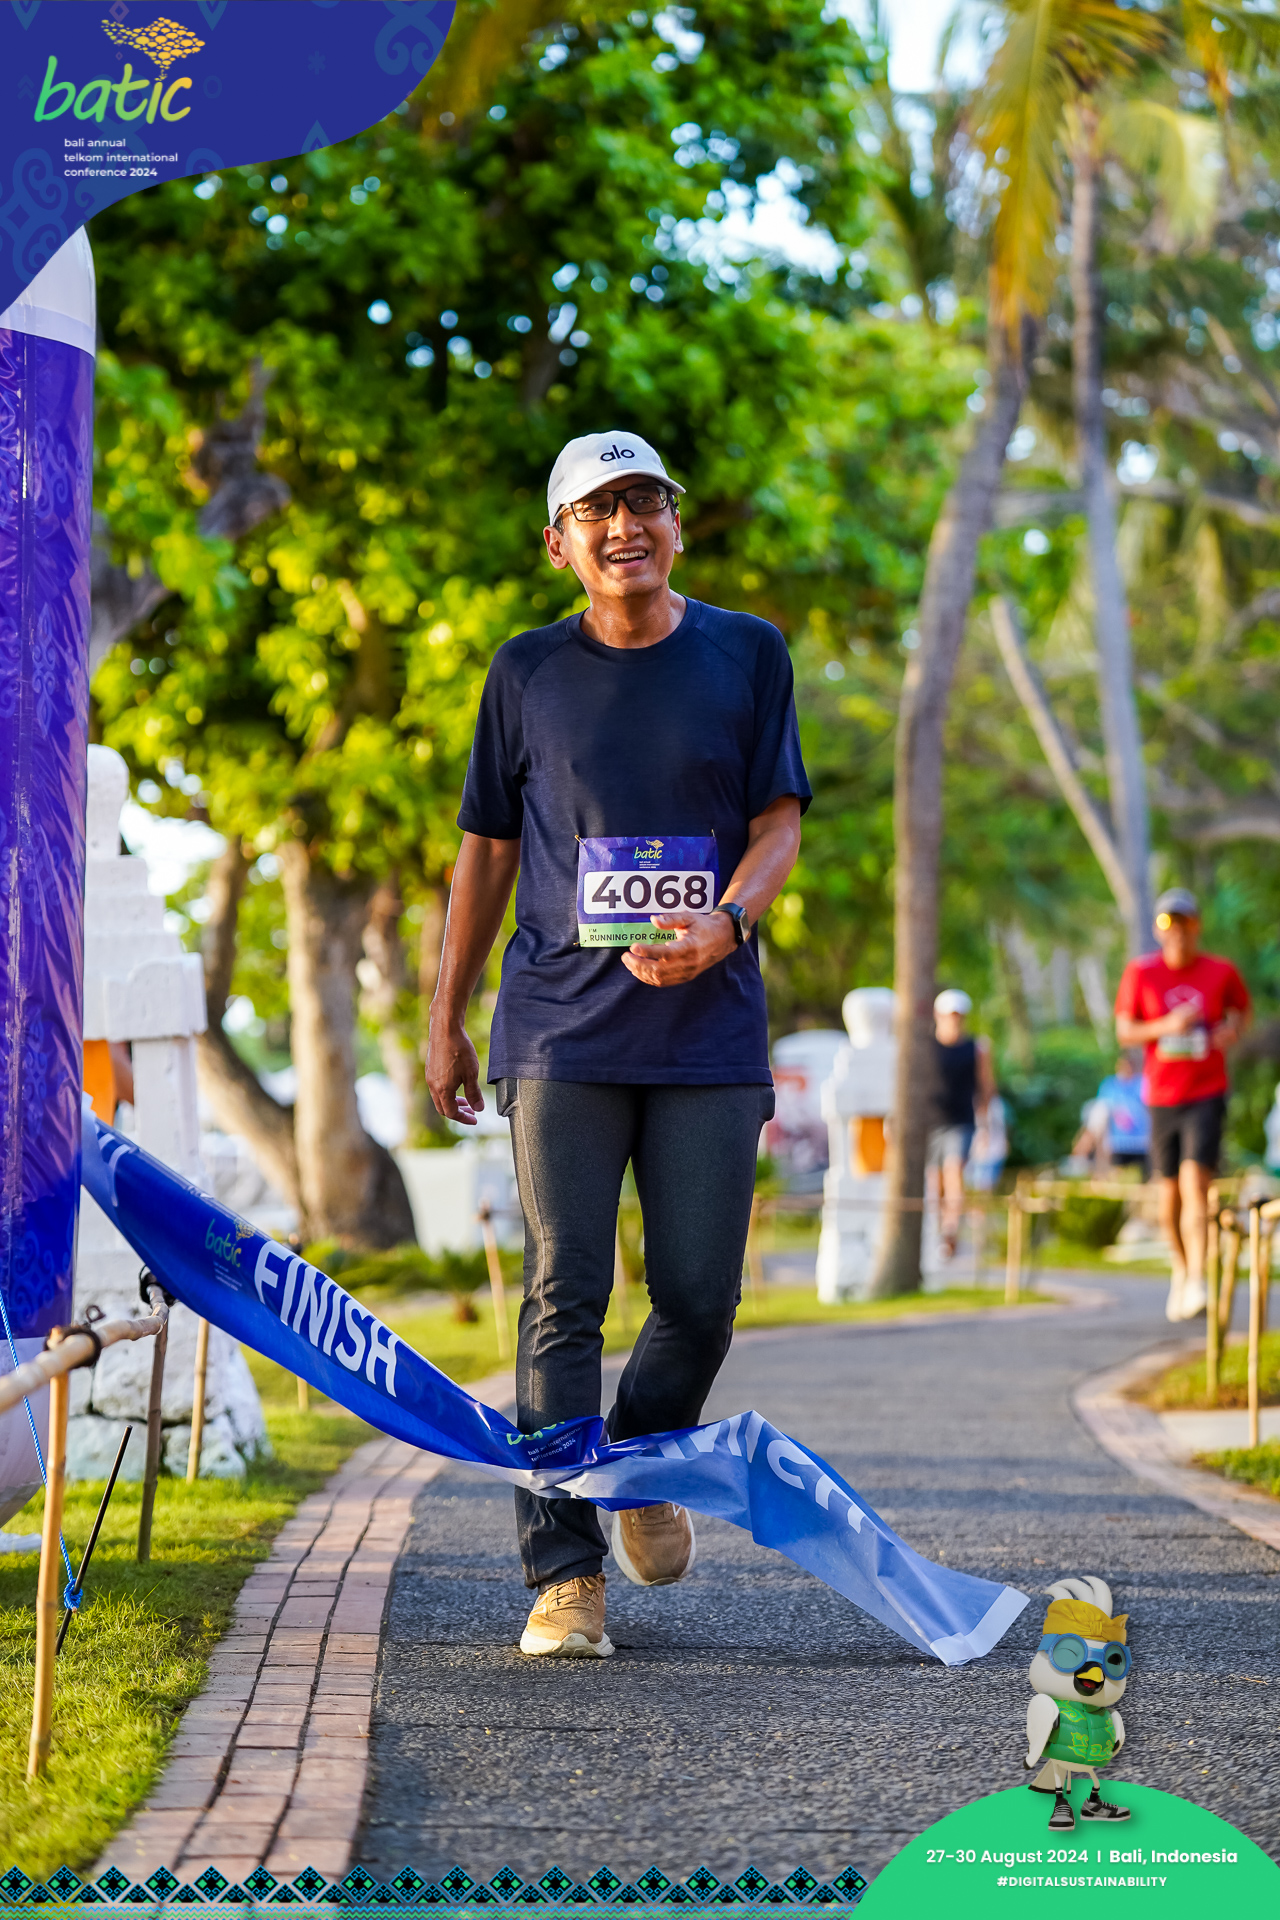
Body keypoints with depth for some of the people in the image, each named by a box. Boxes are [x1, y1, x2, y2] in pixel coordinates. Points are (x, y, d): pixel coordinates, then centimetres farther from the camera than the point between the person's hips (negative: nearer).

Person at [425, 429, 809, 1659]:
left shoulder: (747, 653, 8)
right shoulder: (528, 672, 8)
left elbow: (779, 821, 4)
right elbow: (486, 849, 12)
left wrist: (723, 923, -16)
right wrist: (443, 1023, 10)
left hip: (709, 1029, 1)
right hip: (562, 1034, 0)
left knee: (700, 1300, -1)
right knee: (564, 1296, -7)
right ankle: (564, 1572, -4)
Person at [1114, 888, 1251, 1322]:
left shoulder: (1220, 971, 0)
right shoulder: (1141, 972, 0)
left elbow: (1242, 1009, 16)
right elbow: (1124, 1033, 1)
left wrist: (1232, 1030, -8)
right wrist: (1166, 1026, -17)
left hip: (1207, 1095, -2)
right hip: (1162, 1097, 2)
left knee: (1195, 1183, -18)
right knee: (1169, 1193, 8)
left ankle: (1196, 1283, -24)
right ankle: (1181, 1267, 35)